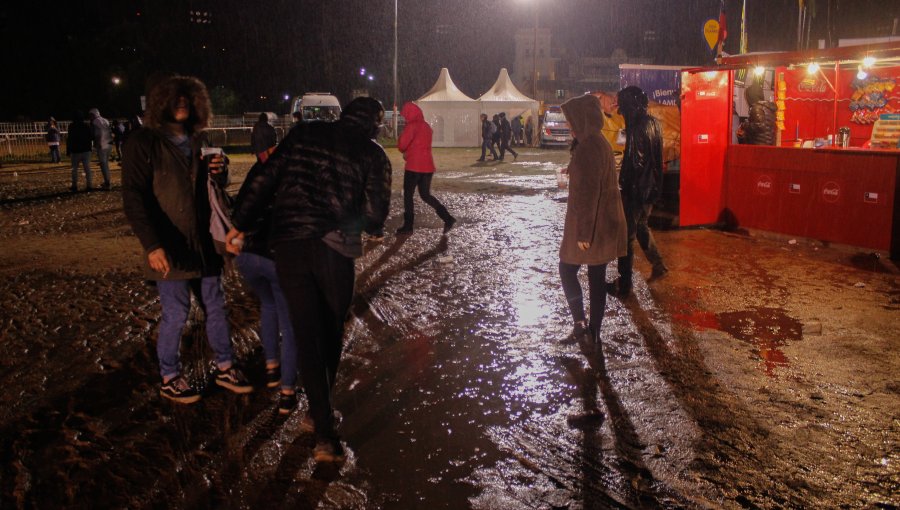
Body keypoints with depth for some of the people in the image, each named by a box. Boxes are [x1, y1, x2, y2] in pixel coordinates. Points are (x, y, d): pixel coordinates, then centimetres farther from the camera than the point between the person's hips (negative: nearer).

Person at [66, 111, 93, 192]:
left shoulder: (72, 127, -9)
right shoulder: (87, 126, 3)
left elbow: (69, 140, -9)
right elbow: (91, 137, 9)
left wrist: (68, 151, -3)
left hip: (75, 151, -3)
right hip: (86, 150, 3)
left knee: (74, 168, 6)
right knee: (87, 168, 3)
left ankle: (74, 186, 6)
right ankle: (89, 185, 0)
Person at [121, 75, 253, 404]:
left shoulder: (198, 140, 9)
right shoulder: (144, 142, -9)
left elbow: (217, 184, 20)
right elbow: (133, 198, -15)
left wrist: (220, 171, -6)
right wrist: (152, 245, -26)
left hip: (203, 242, 6)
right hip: (169, 247, -6)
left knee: (216, 306, 13)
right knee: (176, 313, 2)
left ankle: (224, 368, 28)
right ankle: (169, 379, 21)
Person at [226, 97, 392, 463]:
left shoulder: (304, 134, 10)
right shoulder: (373, 155, 4)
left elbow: (264, 179, 5)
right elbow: (374, 214, -1)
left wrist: (241, 223, 11)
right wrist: (366, 225, 22)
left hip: (290, 245, 1)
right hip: (335, 250, -1)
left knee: (307, 335, 2)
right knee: (331, 335, 17)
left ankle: (325, 434, -1)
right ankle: (321, 415, 29)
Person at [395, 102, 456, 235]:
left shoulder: (412, 126, -11)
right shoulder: (426, 126, 15)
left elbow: (402, 144, -16)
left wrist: (405, 151, 6)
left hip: (414, 166, -7)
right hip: (427, 166, 7)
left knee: (408, 195, 5)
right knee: (426, 195, 15)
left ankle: (408, 226, 8)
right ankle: (447, 218, 3)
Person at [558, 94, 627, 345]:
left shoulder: (588, 147, -19)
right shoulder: (599, 142, 11)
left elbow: (588, 192, -22)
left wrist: (583, 232, -21)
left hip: (590, 223, -9)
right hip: (604, 221, 9)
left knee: (567, 270, 5)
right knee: (597, 276, 12)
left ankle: (580, 324, 6)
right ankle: (593, 333, 18)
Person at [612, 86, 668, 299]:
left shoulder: (639, 129, -21)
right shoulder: (653, 123, 9)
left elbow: (635, 164, -23)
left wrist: (625, 189, -17)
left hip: (636, 191, -9)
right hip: (651, 188, 10)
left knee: (627, 235, -1)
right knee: (641, 227, 27)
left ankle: (624, 285, 5)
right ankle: (658, 265, 38)